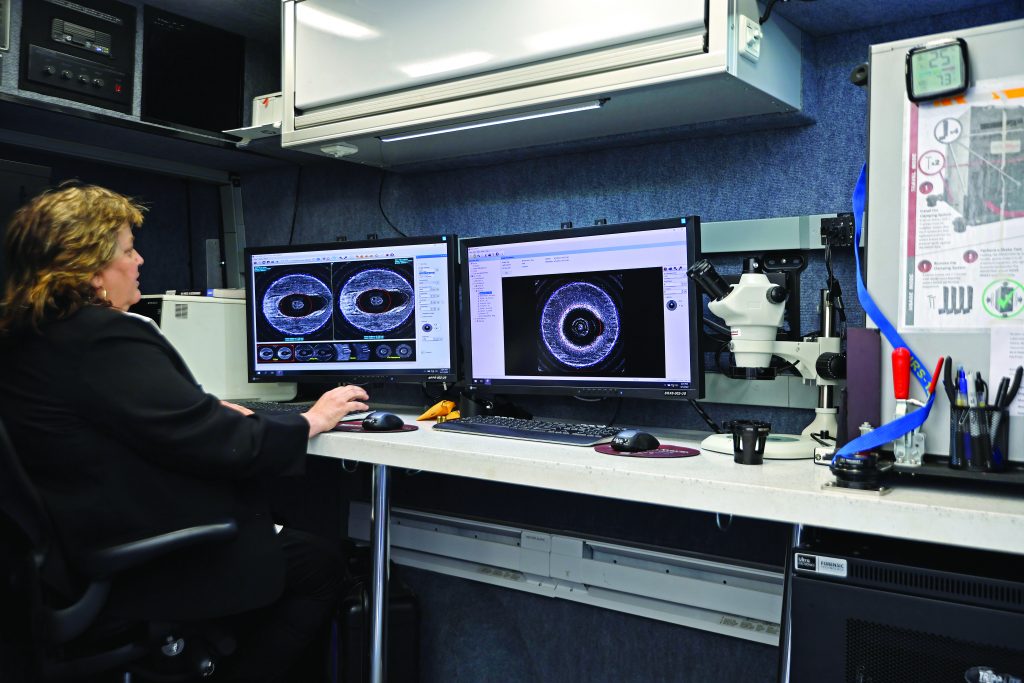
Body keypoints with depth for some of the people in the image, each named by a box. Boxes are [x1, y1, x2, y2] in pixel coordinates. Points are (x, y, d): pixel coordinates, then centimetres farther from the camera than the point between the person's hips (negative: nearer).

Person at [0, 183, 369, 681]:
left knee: (288, 541, 24)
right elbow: (222, 446, -25)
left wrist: (210, 411, 7)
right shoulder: (105, 339, -26)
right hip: (139, 571, -10)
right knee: (320, 564, 8)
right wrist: (311, 421, -11)